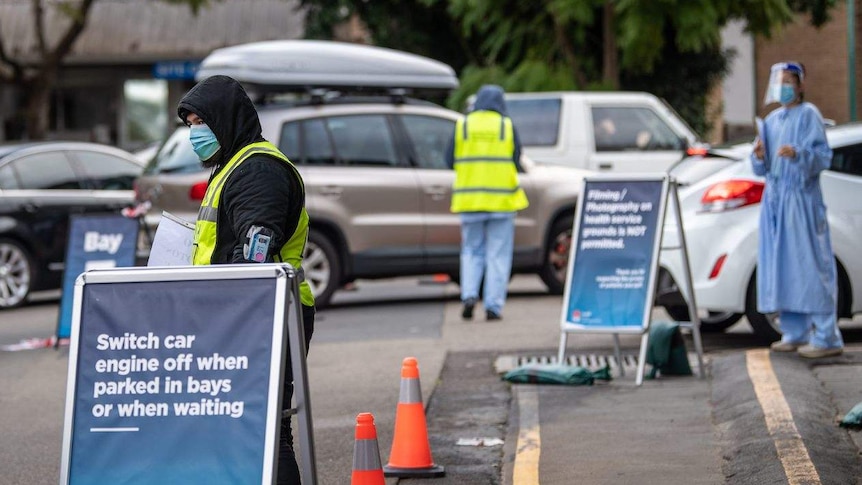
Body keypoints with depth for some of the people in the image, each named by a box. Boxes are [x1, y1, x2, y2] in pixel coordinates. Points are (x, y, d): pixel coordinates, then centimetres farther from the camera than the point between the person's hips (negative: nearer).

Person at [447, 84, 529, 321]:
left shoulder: (462, 125, 2)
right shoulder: (507, 126, -1)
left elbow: (450, 160, 3)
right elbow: (517, 162, -2)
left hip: (470, 201, 1)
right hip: (501, 199, -1)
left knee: (472, 251, 13)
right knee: (498, 255, 4)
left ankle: (469, 295, -6)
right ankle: (493, 306, -1)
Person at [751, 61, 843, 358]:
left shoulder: (808, 115, -2)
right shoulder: (771, 120, 18)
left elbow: (824, 155, -12)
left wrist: (798, 154, -30)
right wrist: (759, 156, -4)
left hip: (801, 199, -7)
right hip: (774, 198, 7)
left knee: (809, 265, -10)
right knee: (781, 265, 6)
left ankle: (826, 337, -11)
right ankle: (795, 333, 13)